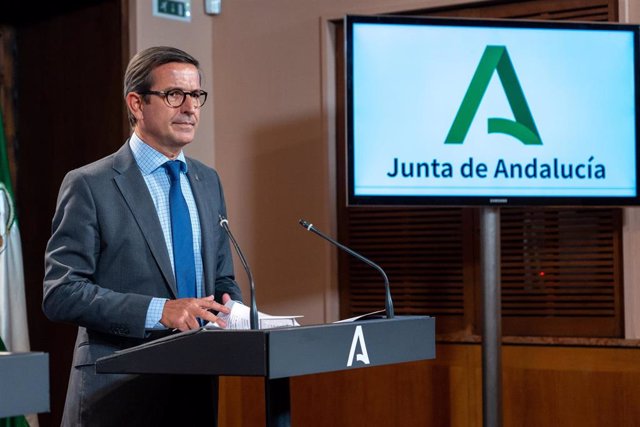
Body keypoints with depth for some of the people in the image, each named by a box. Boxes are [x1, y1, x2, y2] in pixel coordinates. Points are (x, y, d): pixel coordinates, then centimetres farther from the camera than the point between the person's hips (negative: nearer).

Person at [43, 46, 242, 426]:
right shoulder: (89, 186, -6)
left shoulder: (208, 181, 13)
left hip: (199, 389, 6)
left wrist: (230, 308, -4)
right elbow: (60, 293, -13)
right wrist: (159, 310, -22)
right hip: (119, 394, -5)